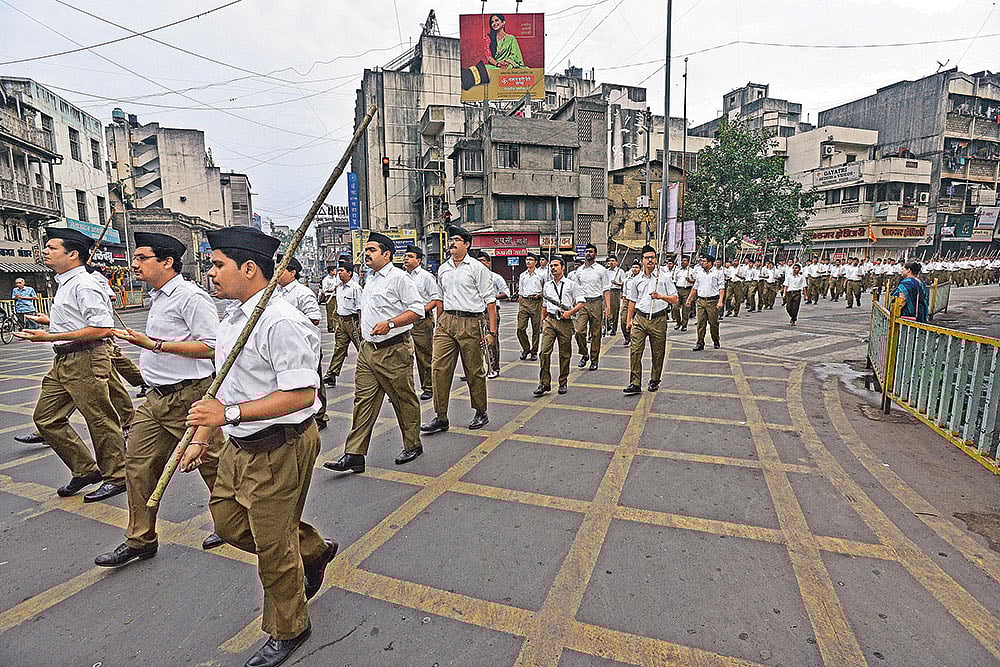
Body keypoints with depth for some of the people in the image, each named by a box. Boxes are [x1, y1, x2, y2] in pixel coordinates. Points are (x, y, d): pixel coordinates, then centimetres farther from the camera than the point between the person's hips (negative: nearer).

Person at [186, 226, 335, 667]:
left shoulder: (280, 323, -24)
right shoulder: (233, 317, 9)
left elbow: (302, 394, -29)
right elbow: (228, 385, 16)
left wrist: (229, 414, -28)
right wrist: (202, 437, 15)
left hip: (278, 450, -10)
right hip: (240, 447, 10)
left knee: (273, 547, 8)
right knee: (227, 521, 24)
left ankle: (287, 631, 36)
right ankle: (313, 550, 43)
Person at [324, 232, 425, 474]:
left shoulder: (398, 277, -10)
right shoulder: (369, 278, 16)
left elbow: (417, 309, -16)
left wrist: (390, 323, -24)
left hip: (394, 351, -8)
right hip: (368, 349, 8)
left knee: (404, 400, 6)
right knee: (363, 400, 4)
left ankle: (412, 445, 24)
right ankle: (354, 456, 7)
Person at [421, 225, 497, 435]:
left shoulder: (477, 268, -2)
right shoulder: (442, 270, 15)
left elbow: (490, 300, -5)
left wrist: (492, 330, -10)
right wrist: (438, 325, 20)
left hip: (470, 323, -5)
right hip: (446, 321, 5)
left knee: (474, 371, 5)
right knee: (439, 368, -3)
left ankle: (481, 413, 23)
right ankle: (440, 417, 6)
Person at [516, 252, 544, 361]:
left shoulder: (540, 274, 3)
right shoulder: (522, 275, 15)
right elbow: (520, 292, 16)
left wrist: (540, 294, -10)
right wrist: (519, 306, 10)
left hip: (536, 302, -3)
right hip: (524, 302, 3)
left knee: (536, 329, 2)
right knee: (520, 328, -4)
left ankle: (534, 352, 13)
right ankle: (526, 349, 15)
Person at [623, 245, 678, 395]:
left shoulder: (664, 276, 2)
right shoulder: (637, 279, 11)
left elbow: (674, 299, 0)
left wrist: (660, 296, -17)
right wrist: (629, 319, 15)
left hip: (659, 319, -2)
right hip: (640, 318, 2)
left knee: (658, 353, 8)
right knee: (635, 351, -7)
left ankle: (654, 381, 25)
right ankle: (635, 384, -4)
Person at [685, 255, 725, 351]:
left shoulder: (718, 273, 1)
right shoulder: (699, 273, 14)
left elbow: (722, 288, -4)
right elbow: (695, 287, 20)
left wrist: (720, 301, -14)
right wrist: (689, 299, 15)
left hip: (713, 301, -3)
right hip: (701, 300, 4)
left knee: (713, 323, 2)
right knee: (701, 323, -1)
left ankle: (716, 342, 19)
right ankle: (700, 343, 3)